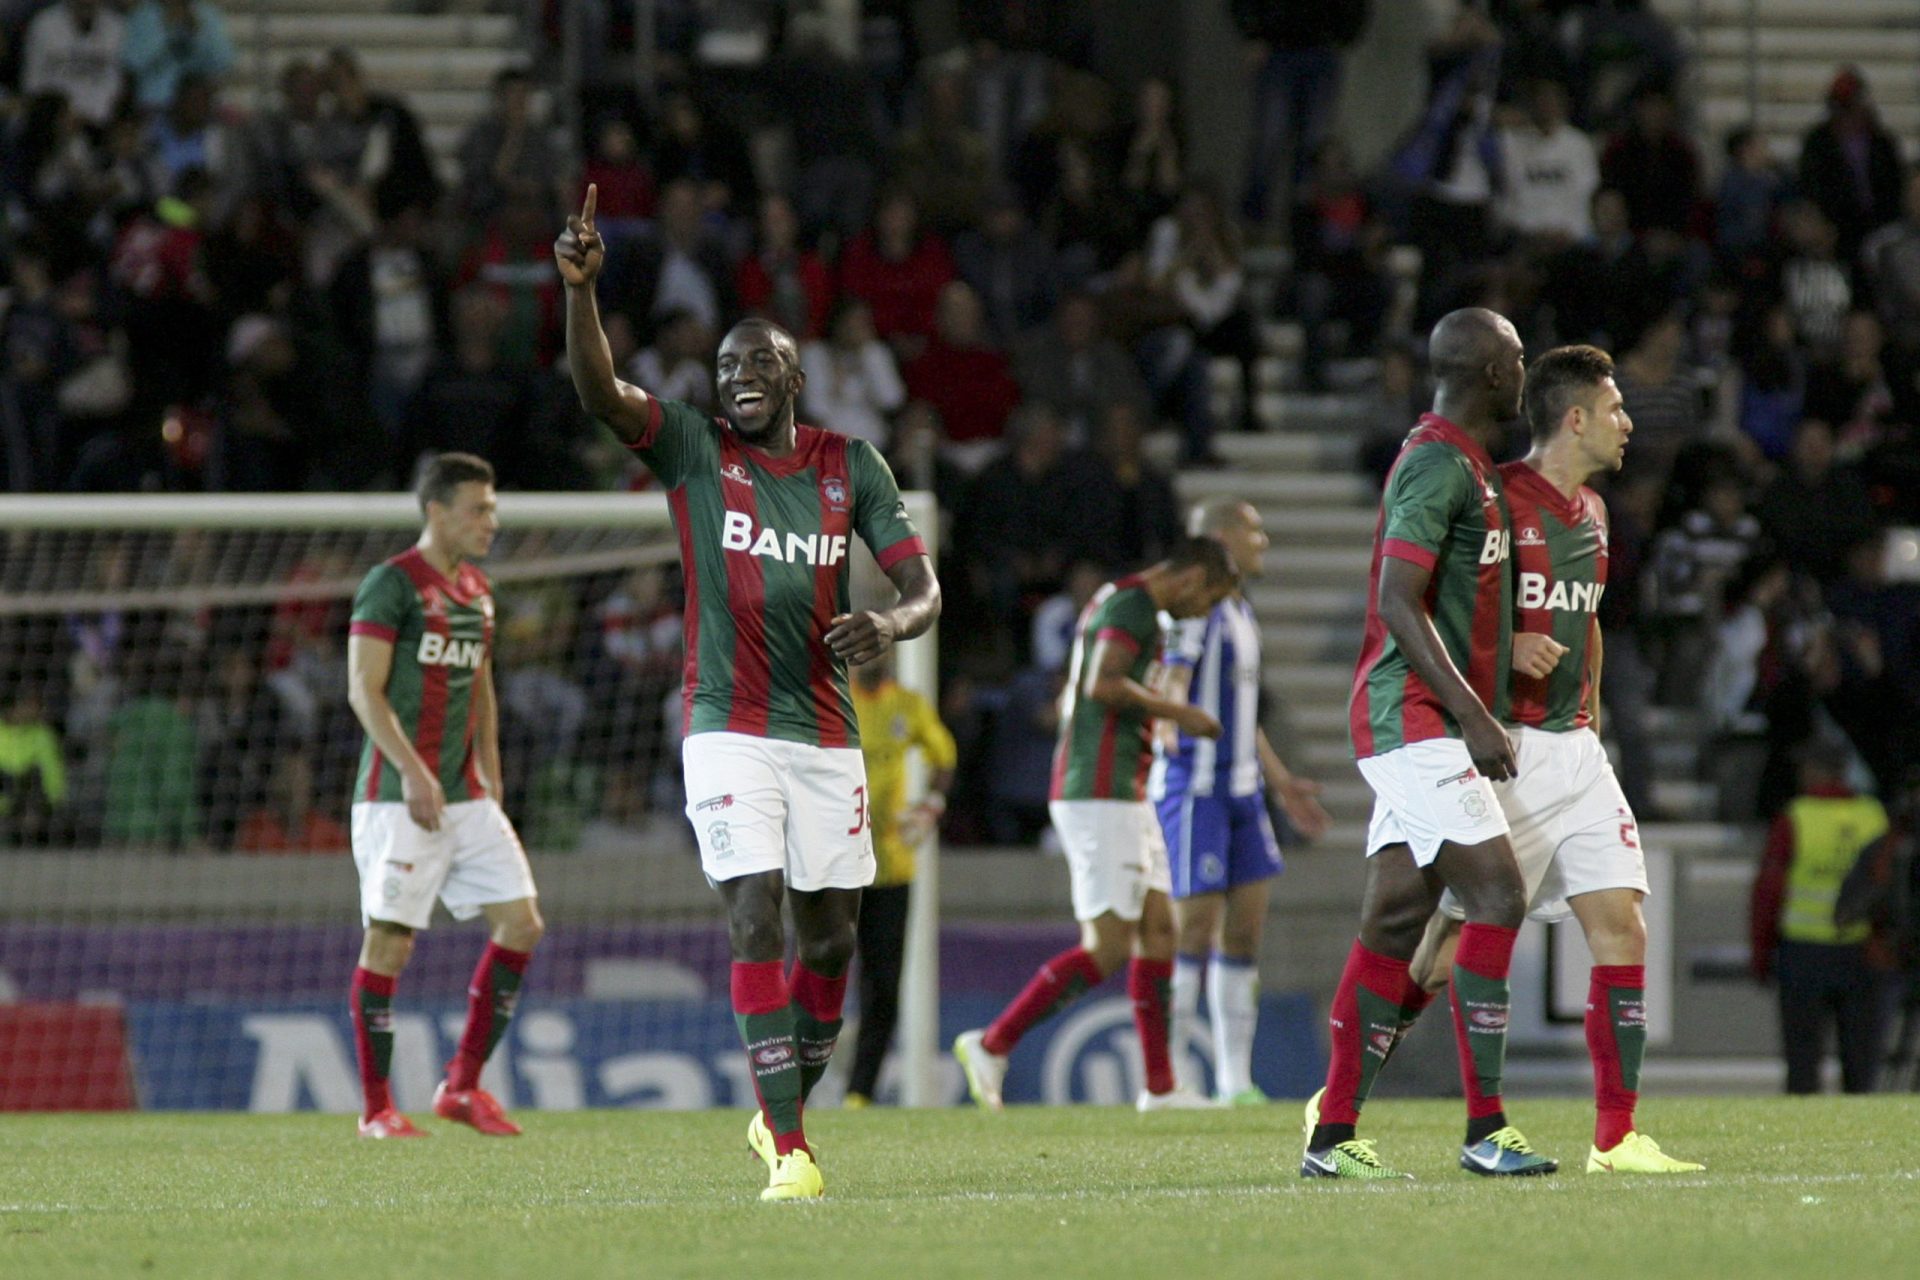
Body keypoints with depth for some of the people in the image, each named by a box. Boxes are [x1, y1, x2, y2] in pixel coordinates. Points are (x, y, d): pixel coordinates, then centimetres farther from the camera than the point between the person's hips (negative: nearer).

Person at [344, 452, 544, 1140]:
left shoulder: (477, 591, 16)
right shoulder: (391, 584, -8)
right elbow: (363, 690, -14)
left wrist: (492, 784, 18)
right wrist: (413, 771, -23)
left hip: (465, 797, 8)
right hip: (398, 795, -8)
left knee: (521, 924, 1)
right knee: (390, 942, -6)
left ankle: (463, 1084, 9)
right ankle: (377, 1108, 2)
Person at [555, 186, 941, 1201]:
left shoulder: (849, 465, 6)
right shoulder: (694, 450, -1)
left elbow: (922, 586, 3)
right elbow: (599, 391, -18)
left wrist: (891, 624, -21)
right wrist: (580, 287, -35)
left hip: (827, 734, 3)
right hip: (729, 728, -3)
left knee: (831, 935, 8)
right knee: (756, 919, -15)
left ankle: (783, 1111, 30)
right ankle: (789, 1149, -17)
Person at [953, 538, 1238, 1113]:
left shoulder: (1115, 601, 20)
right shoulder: (1132, 604, -12)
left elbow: (1070, 698, 27)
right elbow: (1103, 683, -27)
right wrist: (1177, 712, -16)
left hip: (1122, 798, 11)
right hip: (1103, 798, -11)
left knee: (1158, 930, 10)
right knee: (1108, 947, -10)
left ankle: (1160, 1086, 12)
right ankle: (992, 1044, -7)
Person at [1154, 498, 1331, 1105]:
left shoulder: (1240, 613, 20)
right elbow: (1170, 684, -21)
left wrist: (1281, 783, 31)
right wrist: (1170, 728, -41)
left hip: (1240, 788, 9)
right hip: (1194, 784, -9)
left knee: (1246, 923, 6)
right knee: (1195, 924, -10)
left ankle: (1235, 1079, 9)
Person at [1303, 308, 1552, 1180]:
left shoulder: (1463, 463, 19)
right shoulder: (1440, 465, -13)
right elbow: (1399, 602, -20)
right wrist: (1472, 715, -21)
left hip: (1423, 727, 10)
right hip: (1416, 720, -10)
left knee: (1396, 924, 7)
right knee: (1496, 898, -13)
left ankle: (1333, 1133, 7)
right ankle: (1485, 1129, -13)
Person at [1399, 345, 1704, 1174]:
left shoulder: (1589, 513, 15)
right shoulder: (1495, 499, -12)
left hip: (1573, 750, 8)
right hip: (1501, 752, -8)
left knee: (1620, 926, -3)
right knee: (1458, 937, -6)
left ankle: (1616, 1138, -2)